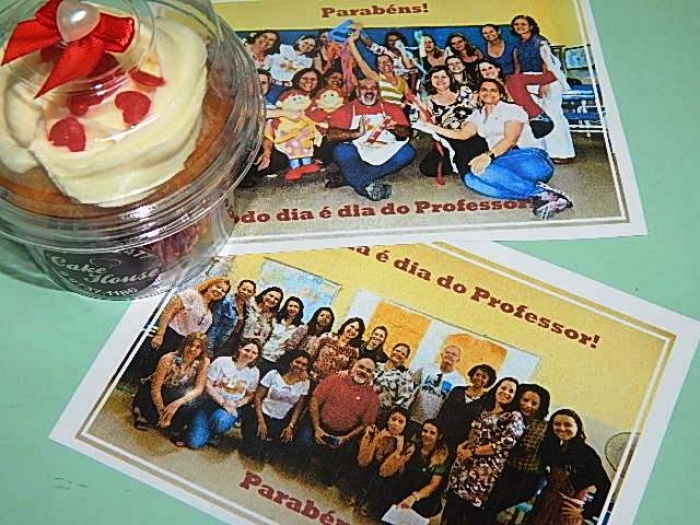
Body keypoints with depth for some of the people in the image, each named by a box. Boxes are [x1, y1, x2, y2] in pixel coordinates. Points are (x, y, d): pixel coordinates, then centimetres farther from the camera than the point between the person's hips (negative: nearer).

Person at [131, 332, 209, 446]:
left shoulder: (203, 362, -20)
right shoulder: (169, 359, -28)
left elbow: (198, 389, -20)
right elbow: (155, 387, -24)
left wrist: (178, 403, -34)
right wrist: (162, 412, -25)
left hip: (177, 394, 2)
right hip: (154, 392, -2)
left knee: (189, 405, -29)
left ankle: (175, 432, -2)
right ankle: (141, 415, 12)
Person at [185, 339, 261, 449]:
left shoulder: (254, 372, 1)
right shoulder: (221, 362, -7)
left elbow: (250, 395, 8)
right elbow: (207, 385, -7)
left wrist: (236, 405, -11)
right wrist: (223, 402, -17)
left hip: (232, 407, 1)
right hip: (211, 402, -1)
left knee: (222, 422, -37)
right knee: (194, 443, -14)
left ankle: (214, 434, 0)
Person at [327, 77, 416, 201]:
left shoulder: (391, 109, 10)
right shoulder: (346, 110, 2)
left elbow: (406, 132, -1)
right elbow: (331, 134, -13)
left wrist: (394, 129, -25)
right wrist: (357, 132, -29)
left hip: (385, 157, 3)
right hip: (356, 158, -3)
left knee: (408, 151, -21)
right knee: (342, 151, -30)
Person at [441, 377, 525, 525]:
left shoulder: (515, 417, -4)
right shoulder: (485, 411, 16)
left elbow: (505, 444, -14)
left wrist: (472, 452, -10)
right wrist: (462, 446, 0)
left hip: (485, 471, -6)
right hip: (464, 466, 6)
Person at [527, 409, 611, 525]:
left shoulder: (586, 453, -16)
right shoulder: (551, 447, 3)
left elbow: (604, 487, -18)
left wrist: (586, 511, -13)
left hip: (568, 511, -6)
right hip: (545, 505, 6)